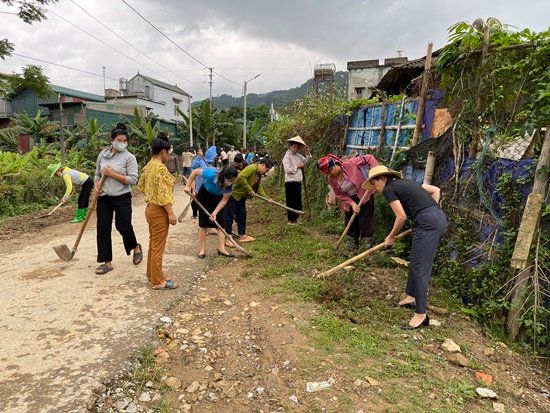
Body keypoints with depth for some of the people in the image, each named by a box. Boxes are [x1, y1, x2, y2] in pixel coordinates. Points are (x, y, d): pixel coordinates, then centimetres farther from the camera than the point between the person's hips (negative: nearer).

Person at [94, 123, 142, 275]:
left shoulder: (129, 157, -6)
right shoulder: (103, 154, 7)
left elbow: (133, 180, -14)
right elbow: (98, 174, 19)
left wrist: (112, 174, -17)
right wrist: (96, 186, 0)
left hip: (122, 198, -4)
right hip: (104, 198, 4)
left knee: (123, 226, -3)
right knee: (103, 230, 4)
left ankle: (136, 247, 29)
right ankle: (107, 262, 16)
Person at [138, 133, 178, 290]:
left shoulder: (149, 165, 9)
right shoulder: (160, 167, -20)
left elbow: (141, 185, 19)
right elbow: (163, 193, -23)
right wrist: (171, 213, -20)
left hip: (150, 208, 10)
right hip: (159, 211, -10)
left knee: (153, 244, 19)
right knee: (158, 247, 0)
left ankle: (152, 275, 31)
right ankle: (158, 281, 10)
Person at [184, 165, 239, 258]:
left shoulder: (231, 184, -30)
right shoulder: (211, 174, -39)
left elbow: (224, 200, -22)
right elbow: (195, 171, -24)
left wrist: (215, 213, -29)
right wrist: (188, 186, -21)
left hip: (218, 199, 2)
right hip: (205, 196, -2)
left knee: (220, 223, -4)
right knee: (203, 223, 0)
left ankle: (221, 248, 2)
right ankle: (202, 249, 8)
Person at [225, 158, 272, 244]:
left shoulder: (259, 175, 10)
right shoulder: (251, 168, -20)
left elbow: (259, 189, 12)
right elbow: (241, 177, -34)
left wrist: (267, 198, 0)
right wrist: (250, 190, -27)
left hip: (241, 196, 10)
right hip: (233, 193, -10)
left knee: (242, 215, 14)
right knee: (230, 216, -1)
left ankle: (242, 236, 24)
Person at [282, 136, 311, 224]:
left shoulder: (298, 155, 12)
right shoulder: (287, 156, -10)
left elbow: (306, 161, 24)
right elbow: (287, 170, -18)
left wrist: (308, 153, 8)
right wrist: (297, 166, -14)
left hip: (298, 181, 8)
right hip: (290, 182, -8)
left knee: (298, 201, 13)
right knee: (291, 201, -1)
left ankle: (295, 218, 25)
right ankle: (290, 220, 9)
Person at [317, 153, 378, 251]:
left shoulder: (350, 164, -25)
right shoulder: (332, 180, -11)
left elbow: (369, 158, -18)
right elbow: (340, 195, -3)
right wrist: (352, 203, -16)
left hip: (365, 196, -5)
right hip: (350, 200, 5)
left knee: (365, 223, -4)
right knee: (350, 224, 10)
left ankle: (367, 250, 7)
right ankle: (351, 250, 25)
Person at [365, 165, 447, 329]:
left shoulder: (389, 188, 0)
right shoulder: (405, 183, 24)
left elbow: (401, 217, -4)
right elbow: (436, 190, 23)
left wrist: (391, 237, 10)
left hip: (427, 222, -9)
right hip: (440, 217, 9)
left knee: (420, 267, -6)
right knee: (416, 262, 20)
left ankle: (421, 315, -1)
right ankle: (412, 297, 33)